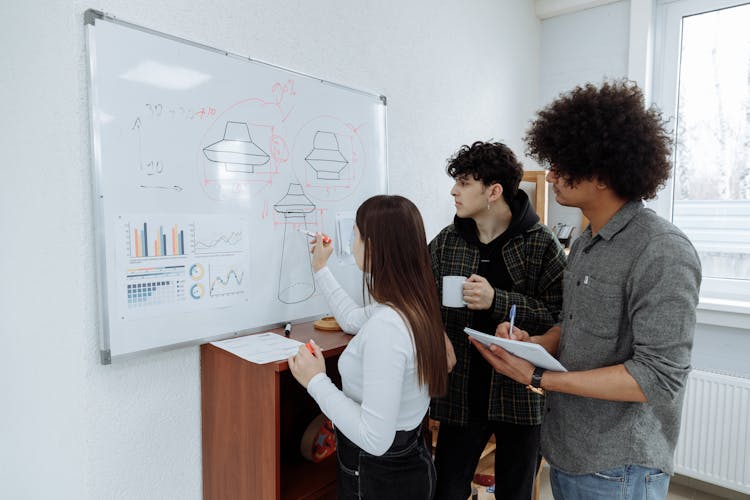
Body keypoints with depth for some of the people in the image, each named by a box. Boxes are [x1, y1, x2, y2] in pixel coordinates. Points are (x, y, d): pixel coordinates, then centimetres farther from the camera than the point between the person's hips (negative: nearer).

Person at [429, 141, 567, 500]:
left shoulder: (542, 245, -9)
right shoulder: (445, 242, 1)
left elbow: (559, 317, -15)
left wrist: (497, 302, -24)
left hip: (521, 395, -2)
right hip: (461, 393, 3)